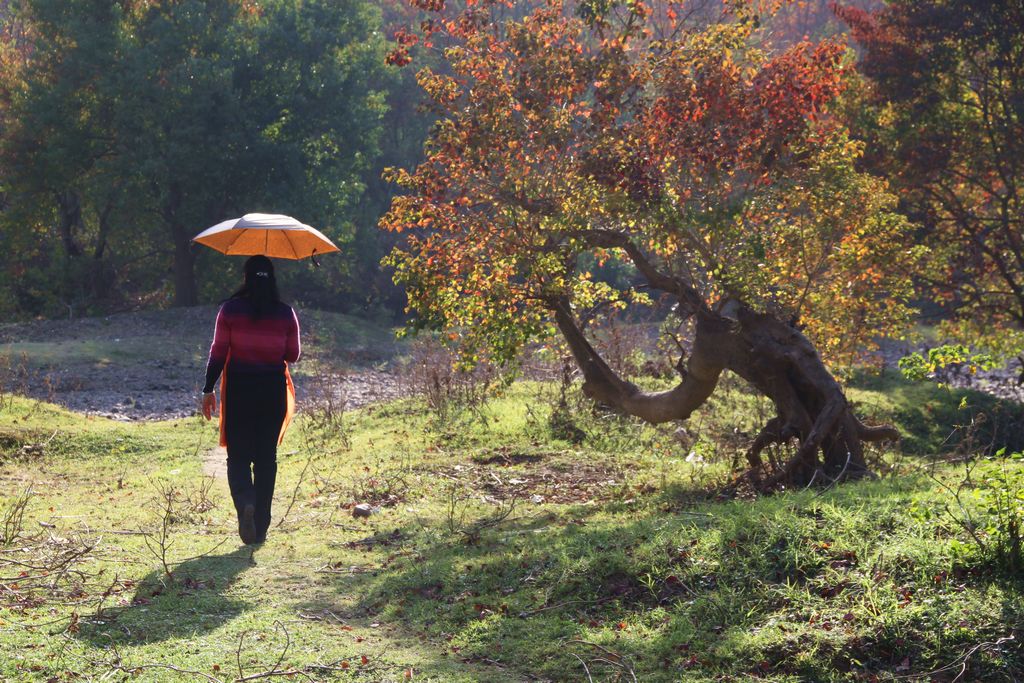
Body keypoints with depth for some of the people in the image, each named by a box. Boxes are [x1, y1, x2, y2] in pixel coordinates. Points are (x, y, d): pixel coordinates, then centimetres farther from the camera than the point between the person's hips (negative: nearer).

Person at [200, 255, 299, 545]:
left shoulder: (230, 309, -5)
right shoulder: (286, 313, -1)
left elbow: (218, 352, -5)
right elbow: (293, 355, 5)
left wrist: (208, 390, 2)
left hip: (239, 389, -1)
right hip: (273, 388, 1)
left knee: (238, 455, 7)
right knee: (266, 457, 10)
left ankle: (245, 502, -22)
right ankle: (260, 526, 12)